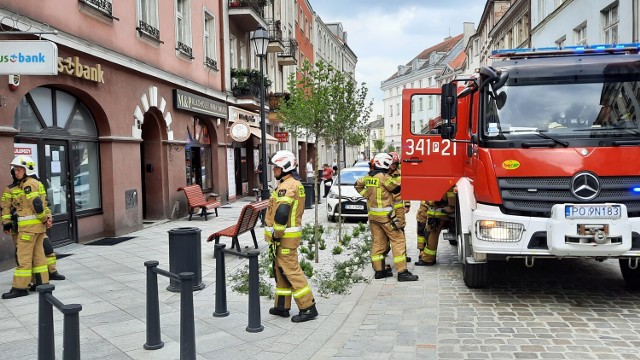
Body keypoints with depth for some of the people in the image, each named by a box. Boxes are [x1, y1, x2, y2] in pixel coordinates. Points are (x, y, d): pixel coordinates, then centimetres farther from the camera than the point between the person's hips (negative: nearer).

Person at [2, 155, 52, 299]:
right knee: (38, 254, 13)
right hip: (39, 225, 10)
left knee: (23, 256, -4)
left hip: (29, 225, -10)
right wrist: (47, 217, 6)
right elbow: (43, 204, 15)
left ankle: (20, 287, 0)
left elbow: (37, 204, -20)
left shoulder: (28, 185, -13)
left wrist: (45, 219, -11)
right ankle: (43, 282, 19)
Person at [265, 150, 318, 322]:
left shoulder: (286, 186, -17)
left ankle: (308, 308, 0)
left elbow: (281, 214, -26)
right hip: (291, 233, 10)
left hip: (286, 236, -10)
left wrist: (276, 235, -17)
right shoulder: (296, 184, 15)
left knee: (291, 271, -6)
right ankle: (282, 306, 25)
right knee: (281, 270, 16)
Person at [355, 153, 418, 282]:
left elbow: (358, 185, 22)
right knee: (398, 240, -4)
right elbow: (397, 186, -10)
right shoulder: (384, 177, -14)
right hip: (385, 214, -8)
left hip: (372, 214, 8)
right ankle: (402, 272, -7)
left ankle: (379, 270, 16)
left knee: (377, 242, 12)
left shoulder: (368, 176, 9)